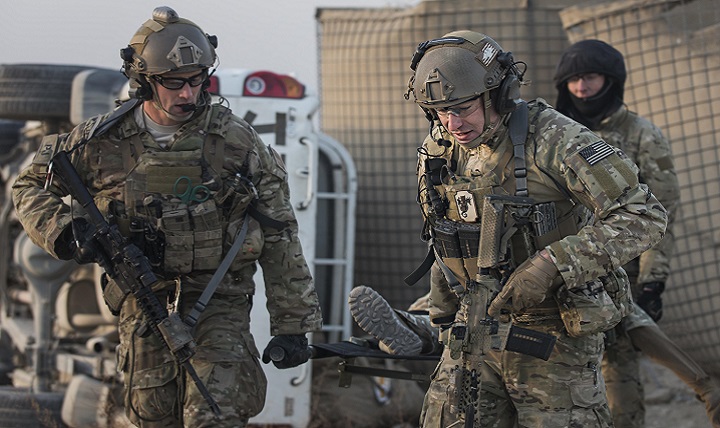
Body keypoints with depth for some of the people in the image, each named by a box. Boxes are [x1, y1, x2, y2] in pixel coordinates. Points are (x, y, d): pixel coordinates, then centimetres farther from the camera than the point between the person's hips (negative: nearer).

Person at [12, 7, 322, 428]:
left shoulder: (235, 140, -8)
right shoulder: (104, 141, -5)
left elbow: (280, 238, -3)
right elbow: (31, 187, 10)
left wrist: (292, 324, -4)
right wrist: (63, 231, -10)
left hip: (219, 298, -2)